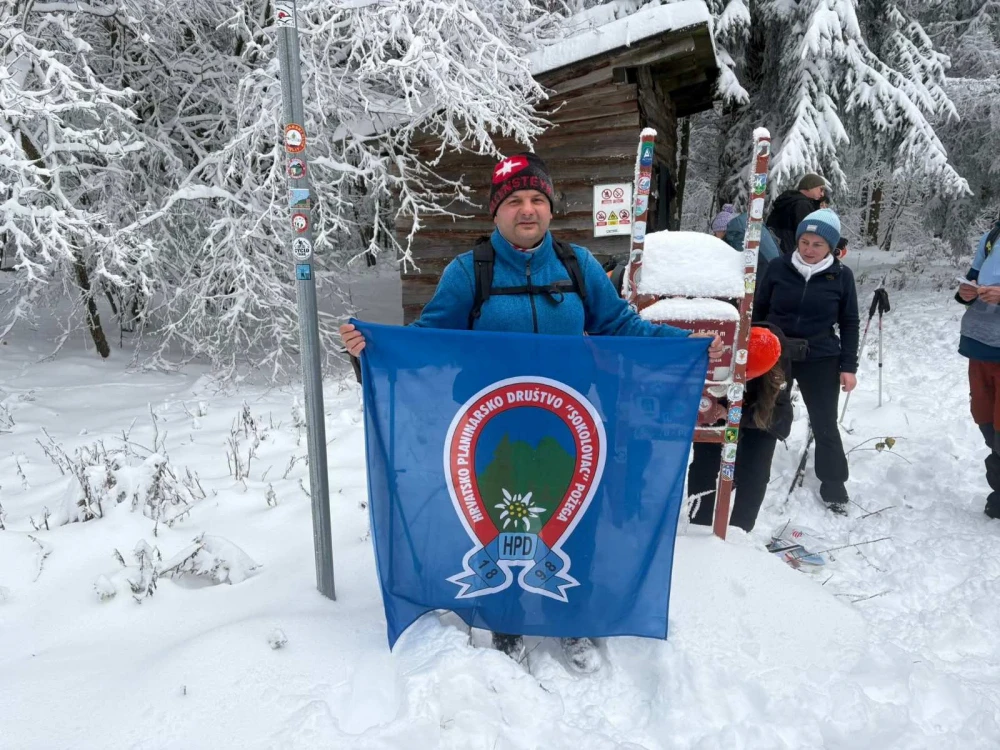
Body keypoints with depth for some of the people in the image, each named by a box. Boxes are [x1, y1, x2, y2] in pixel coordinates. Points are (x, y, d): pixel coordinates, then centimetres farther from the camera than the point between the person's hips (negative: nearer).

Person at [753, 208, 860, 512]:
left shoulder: (841, 276, -5)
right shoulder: (778, 267, -7)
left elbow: (850, 323, 1)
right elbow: (758, 311, 2)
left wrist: (848, 366, -3)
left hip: (821, 360, 0)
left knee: (825, 425, 8)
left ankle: (833, 485, 25)